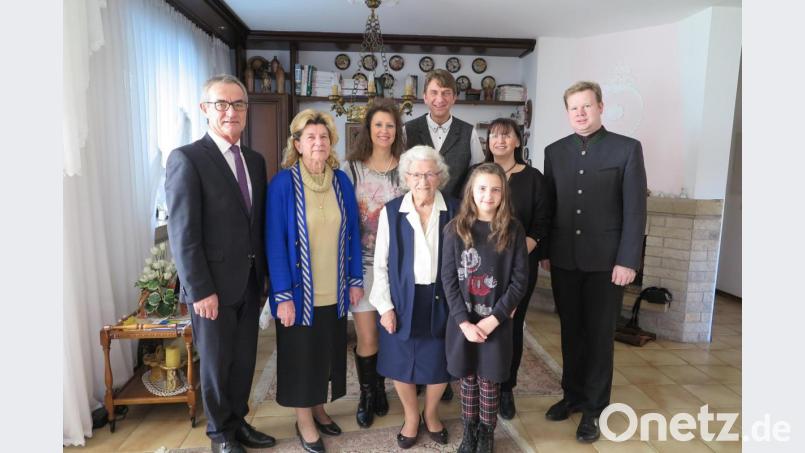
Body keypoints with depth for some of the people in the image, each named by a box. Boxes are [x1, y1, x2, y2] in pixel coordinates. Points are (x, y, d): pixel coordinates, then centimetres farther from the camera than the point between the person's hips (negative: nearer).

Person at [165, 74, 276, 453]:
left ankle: (238, 421, 37)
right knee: (217, 363, 12)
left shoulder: (255, 160, 8)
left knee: (244, 360, 16)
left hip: (249, 283, 6)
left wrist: (262, 275, 9)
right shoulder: (186, 159, -11)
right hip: (213, 286, -5)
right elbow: (183, 233, -15)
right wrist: (200, 290, -17)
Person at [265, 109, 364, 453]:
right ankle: (304, 420, 32)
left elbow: (352, 233, 5)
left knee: (328, 350, 18)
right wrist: (283, 295, -16)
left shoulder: (342, 181, 1)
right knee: (302, 353, 12)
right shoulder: (283, 183, -12)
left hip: (335, 290, 4)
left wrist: (356, 279, 3)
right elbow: (274, 241, -14)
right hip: (300, 291, -4)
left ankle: (319, 408, 40)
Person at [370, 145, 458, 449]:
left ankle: (431, 414, 43)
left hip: (441, 300, 0)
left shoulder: (454, 210, -5)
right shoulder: (391, 212, -6)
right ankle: (411, 416, 41)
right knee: (401, 363, 13)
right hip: (403, 300, 0)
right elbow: (381, 263, -2)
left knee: (439, 363, 13)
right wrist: (385, 306, -5)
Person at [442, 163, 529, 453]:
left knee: (489, 381, 10)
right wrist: (463, 321, -12)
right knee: (468, 379, 14)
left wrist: (493, 319, -12)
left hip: (496, 322, 0)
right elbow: (448, 278, -5)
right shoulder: (456, 229, -4)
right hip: (463, 321, 1)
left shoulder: (513, 230, -5)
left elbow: (520, 280, -6)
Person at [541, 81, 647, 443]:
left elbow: (635, 209, -7)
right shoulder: (555, 151, 7)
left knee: (599, 335, 8)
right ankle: (573, 394, 31)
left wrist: (627, 261, -12)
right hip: (564, 260, 3)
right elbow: (548, 205, 9)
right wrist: (544, 251, 7)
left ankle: (593, 408, 22)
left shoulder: (627, 149, -3)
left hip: (605, 261, -3)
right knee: (571, 331, 14)